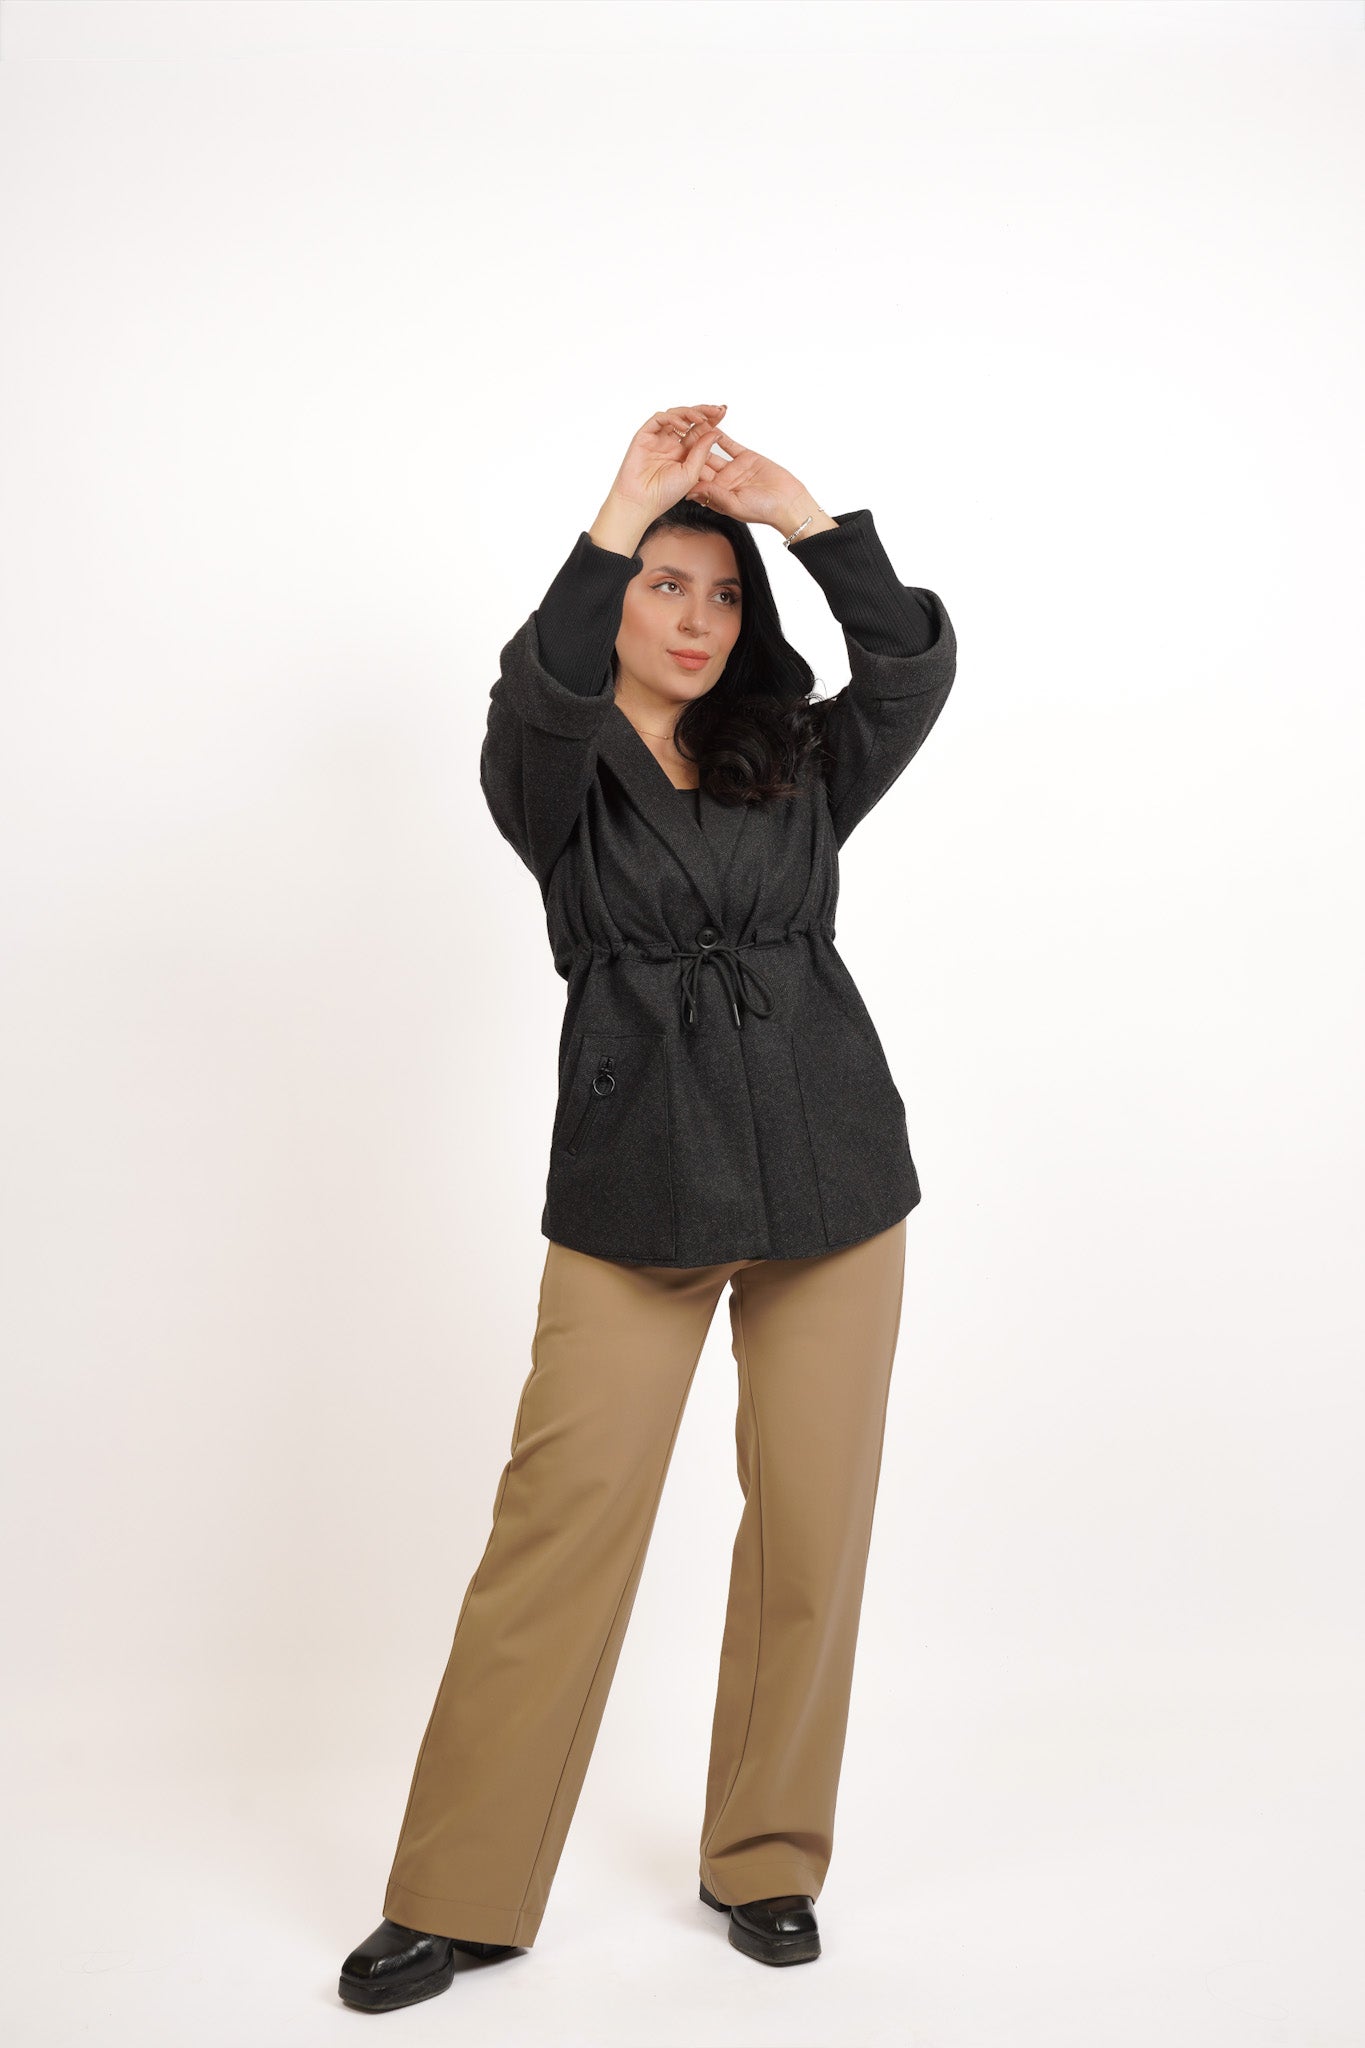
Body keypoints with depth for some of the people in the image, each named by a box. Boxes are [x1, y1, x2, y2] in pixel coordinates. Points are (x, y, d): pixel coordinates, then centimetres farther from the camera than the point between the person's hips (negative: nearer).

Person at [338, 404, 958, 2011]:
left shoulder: (800, 765, 12)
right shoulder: (561, 776, 5)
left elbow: (915, 671, -5)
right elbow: (539, 695, -19)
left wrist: (807, 519, -13)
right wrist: (624, 510, -23)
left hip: (832, 1167, 3)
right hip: (636, 1176, -2)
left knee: (813, 1527, 5)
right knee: (563, 1517, -5)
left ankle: (766, 1861, 24)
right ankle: (459, 1896, 9)